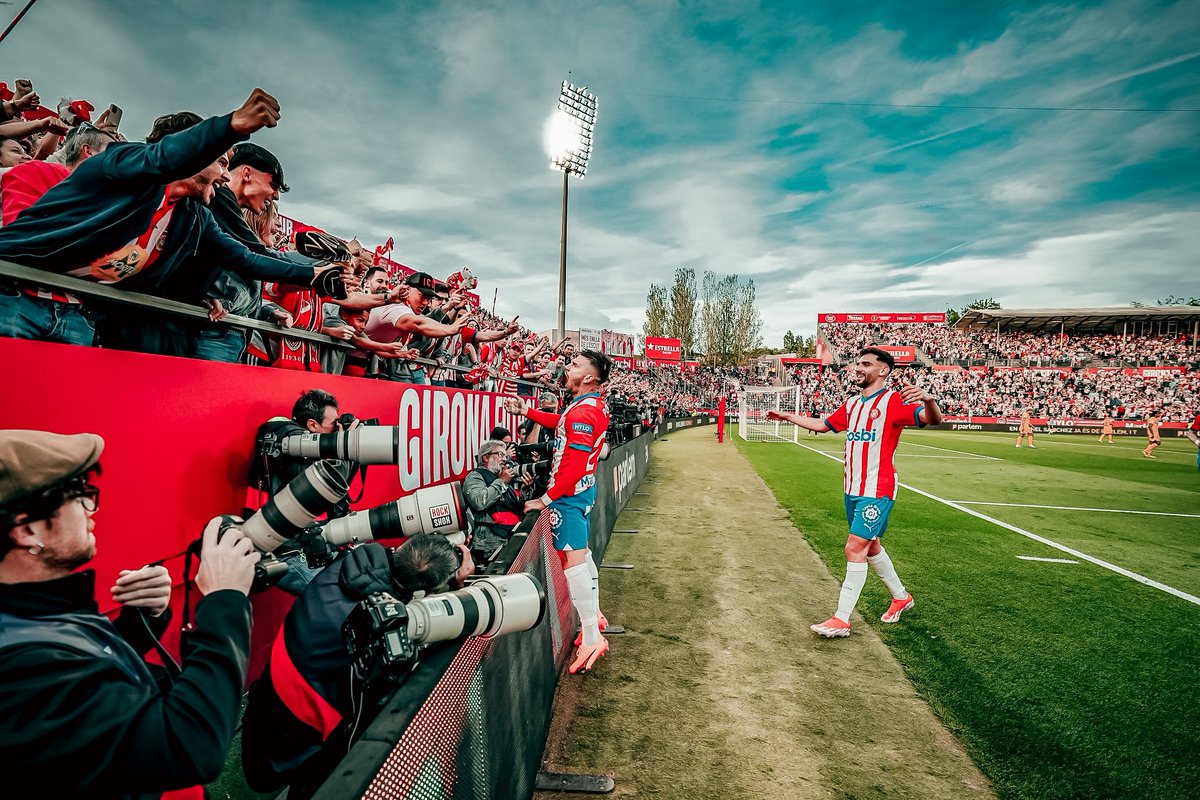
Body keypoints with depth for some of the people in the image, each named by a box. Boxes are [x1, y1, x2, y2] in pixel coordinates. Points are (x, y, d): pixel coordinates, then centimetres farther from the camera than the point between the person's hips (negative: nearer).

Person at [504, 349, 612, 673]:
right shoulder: (596, 404, 6)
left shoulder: (582, 412, -24)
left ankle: (591, 638, -4)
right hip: (584, 488, 10)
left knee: (573, 561, -9)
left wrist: (546, 499, -18)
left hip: (569, 493, -10)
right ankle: (594, 616, 34)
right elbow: (561, 423, 23)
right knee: (582, 553, 20)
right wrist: (526, 411, 17)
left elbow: (574, 468, -26)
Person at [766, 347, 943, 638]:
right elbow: (822, 425, 26)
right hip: (853, 490, 8)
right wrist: (788, 416, 25)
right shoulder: (851, 404, 12)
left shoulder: (894, 401, -11)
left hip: (877, 491, -8)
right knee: (870, 547, 18)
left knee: (855, 548, -10)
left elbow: (933, 419, -25)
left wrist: (928, 399, -46)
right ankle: (901, 597, 40)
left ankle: (841, 619, -2)